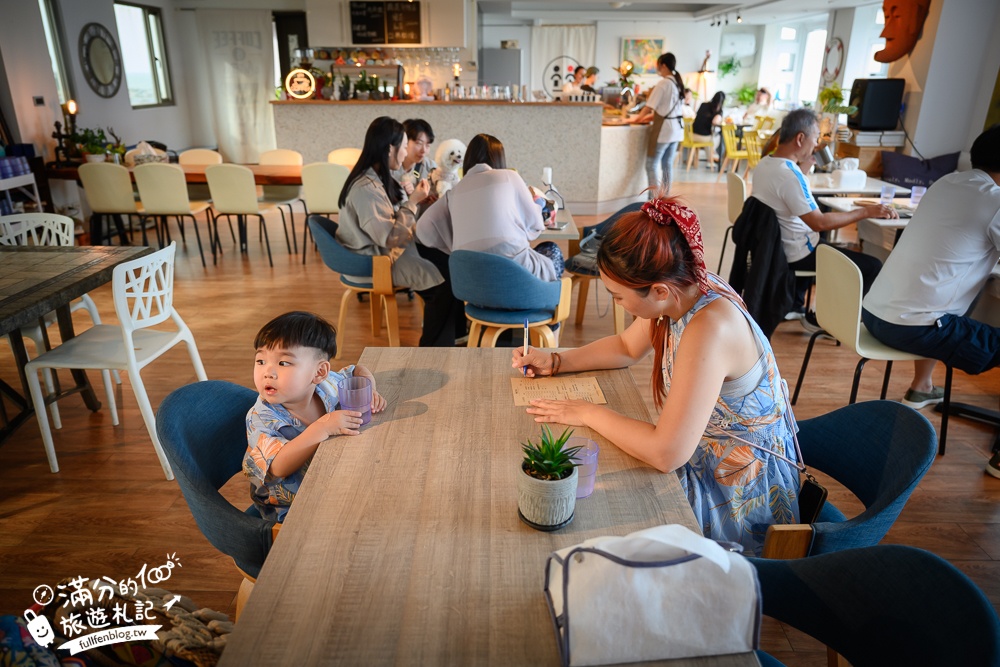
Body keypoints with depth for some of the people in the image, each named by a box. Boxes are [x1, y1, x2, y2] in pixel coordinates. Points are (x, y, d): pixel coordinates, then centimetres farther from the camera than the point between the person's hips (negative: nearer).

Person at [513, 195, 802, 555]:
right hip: (704, 460, 7)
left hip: (739, 496, -7)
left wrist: (590, 413, -23)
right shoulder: (682, 289, -9)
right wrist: (555, 361, -1)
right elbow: (626, 347, 9)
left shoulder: (709, 329, -35)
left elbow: (666, 453, -36)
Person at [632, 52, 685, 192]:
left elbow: (649, 107, -12)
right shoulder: (678, 83, 12)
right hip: (676, 128, 8)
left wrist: (637, 119, 5)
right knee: (667, 164, 12)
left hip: (664, 128, -8)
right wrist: (646, 117, 16)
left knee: (651, 164, -3)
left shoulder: (663, 83, -14)